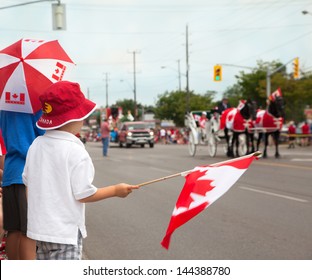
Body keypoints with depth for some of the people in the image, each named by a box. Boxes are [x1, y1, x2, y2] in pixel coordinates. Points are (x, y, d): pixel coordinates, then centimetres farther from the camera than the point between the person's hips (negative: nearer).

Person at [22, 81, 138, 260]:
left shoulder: (36, 145, 2)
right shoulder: (75, 151, -19)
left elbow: (27, 180, 10)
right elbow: (83, 194, -17)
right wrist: (116, 190, -4)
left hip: (39, 226, 7)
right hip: (65, 231, -7)